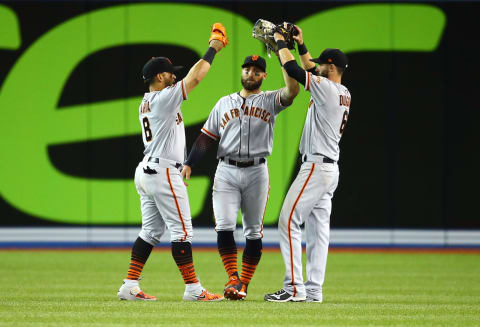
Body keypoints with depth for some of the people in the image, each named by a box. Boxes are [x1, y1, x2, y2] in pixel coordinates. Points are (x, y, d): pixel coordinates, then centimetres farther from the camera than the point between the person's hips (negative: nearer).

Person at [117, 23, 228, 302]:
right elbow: (195, 77, -15)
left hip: (147, 171, 10)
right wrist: (213, 49, -2)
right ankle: (193, 289, -5)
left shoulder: (146, 103, 15)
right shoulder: (164, 98, -13)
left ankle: (130, 286, 8)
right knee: (182, 230, -6)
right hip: (164, 172, -10)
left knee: (151, 231, 12)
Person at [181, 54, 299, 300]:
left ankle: (243, 284, 9)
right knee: (224, 226, -14)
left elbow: (292, 91, -16)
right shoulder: (224, 103, 15)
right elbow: (207, 137, 14)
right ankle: (233, 279, -12)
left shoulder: (270, 101, 6)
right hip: (226, 172, 1)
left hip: (257, 172, -1)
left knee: (253, 232, 2)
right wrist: (189, 164, 2)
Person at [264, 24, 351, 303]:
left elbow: (293, 69, -14)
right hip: (329, 168, 10)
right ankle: (314, 290, 5)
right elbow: (311, 71, 30)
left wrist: (281, 42, 1)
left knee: (289, 221, -9)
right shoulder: (343, 93, 13)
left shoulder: (327, 89, -14)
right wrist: (301, 45, 29)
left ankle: (294, 288, -15)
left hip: (316, 167, -10)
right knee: (318, 229, 7)